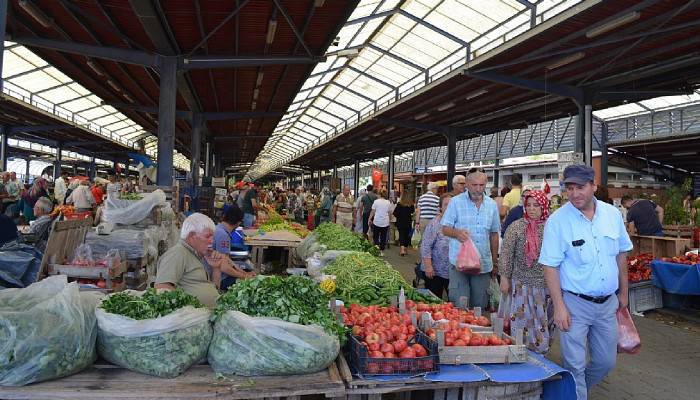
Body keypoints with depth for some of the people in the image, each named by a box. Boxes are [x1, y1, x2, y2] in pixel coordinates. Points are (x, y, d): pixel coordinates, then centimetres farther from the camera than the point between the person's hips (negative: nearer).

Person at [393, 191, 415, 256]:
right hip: (408, 222, 3)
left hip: (400, 222, -2)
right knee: (407, 235, 13)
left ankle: (402, 249, -14)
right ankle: (405, 249, 22)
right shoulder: (411, 204, -7)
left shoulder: (399, 204, -15)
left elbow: (395, 213, -11)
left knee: (401, 235, 3)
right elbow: (413, 211, 8)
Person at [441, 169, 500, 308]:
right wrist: (457, 233, -25)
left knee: (480, 305, 11)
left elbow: (494, 234, 16)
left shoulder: (492, 204, 10)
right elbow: (445, 229, -3)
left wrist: (495, 261, 17)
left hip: (484, 264, 4)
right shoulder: (456, 202, -2)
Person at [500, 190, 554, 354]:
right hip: (523, 284, -2)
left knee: (544, 323, 11)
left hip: (547, 285, 3)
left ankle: (541, 352, 27)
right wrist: (504, 278, -6)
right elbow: (505, 254, -4)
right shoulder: (516, 227, -4)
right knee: (524, 321, 3)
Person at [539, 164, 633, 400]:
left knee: (606, 362, 18)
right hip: (574, 303, -5)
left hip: (607, 303, 5)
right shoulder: (557, 221, -14)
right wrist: (559, 307, -16)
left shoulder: (612, 214, 0)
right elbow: (550, 266, -13)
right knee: (575, 365, 2)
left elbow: (621, 254, 11)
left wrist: (623, 292, 14)